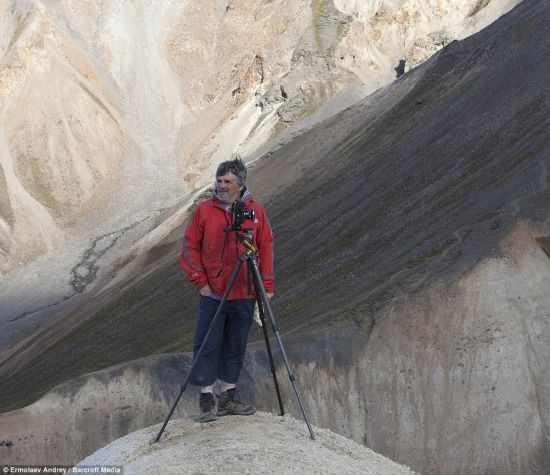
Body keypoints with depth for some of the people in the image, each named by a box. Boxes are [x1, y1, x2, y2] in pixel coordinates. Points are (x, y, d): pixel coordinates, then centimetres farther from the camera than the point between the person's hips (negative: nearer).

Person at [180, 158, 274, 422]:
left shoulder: (256, 211, 2)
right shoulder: (204, 210, -2)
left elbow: (266, 249, 6)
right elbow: (190, 247, 1)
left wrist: (267, 286, 2)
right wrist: (200, 281, -5)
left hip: (245, 295, 2)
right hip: (212, 293, -2)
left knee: (235, 348, 10)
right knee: (207, 346, -2)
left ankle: (227, 399, 21)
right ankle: (206, 401, 5)